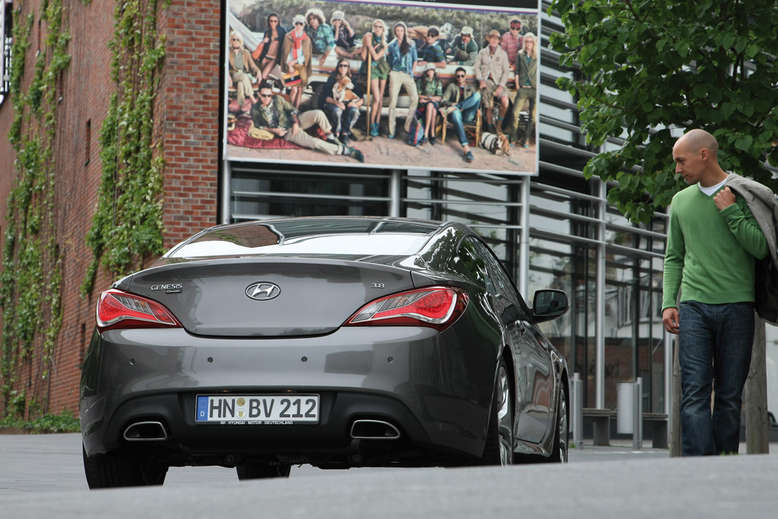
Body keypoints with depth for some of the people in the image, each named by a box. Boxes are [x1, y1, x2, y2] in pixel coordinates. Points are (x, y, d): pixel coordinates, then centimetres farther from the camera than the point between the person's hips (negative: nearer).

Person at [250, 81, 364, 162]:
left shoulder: (278, 99, -1)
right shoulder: (255, 110, -7)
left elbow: (292, 109, 6)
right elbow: (258, 126, 4)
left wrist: (295, 122, -11)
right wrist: (274, 130, -10)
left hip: (294, 122, 4)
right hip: (286, 132, -4)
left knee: (318, 114, -23)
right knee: (314, 142, -25)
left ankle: (330, 137, -5)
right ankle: (344, 150, -22)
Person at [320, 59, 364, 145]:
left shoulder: (352, 81, 6)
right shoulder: (332, 79, 0)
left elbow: (361, 99, 3)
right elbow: (325, 96, -8)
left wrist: (356, 103, -19)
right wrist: (336, 102, -26)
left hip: (348, 105, 2)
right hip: (332, 103, -2)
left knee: (354, 111, -32)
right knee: (337, 110, -37)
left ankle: (345, 133, -23)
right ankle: (337, 134, -22)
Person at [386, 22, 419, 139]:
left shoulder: (411, 44, 11)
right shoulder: (392, 45, 11)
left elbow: (415, 60, 13)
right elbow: (389, 61, 14)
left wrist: (412, 72, 4)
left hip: (408, 75, 0)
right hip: (395, 74, 0)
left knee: (415, 98, -16)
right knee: (393, 102, -6)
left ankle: (408, 127, -8)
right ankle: (391, 130, -2)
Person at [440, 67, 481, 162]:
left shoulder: (470, 87, 26)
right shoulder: (452, 86, 21)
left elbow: (476, 100, 12)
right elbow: (443, 101, 10)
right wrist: (452, 104, -13)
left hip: (468, 116, 2)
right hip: (457, 112, -1)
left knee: (477, 94, -24)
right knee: (456, 112, -43)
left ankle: (450, 109, -32)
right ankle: (466, 148, -55)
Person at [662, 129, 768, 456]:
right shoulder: (681, 201, 15)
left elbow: (761, 248, -4)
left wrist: (731, 212, -9)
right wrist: (668, 303, 7)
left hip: (736, 306, -2)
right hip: (693, 306, 2)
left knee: (730, 395, 1)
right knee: (694, 393, -10)